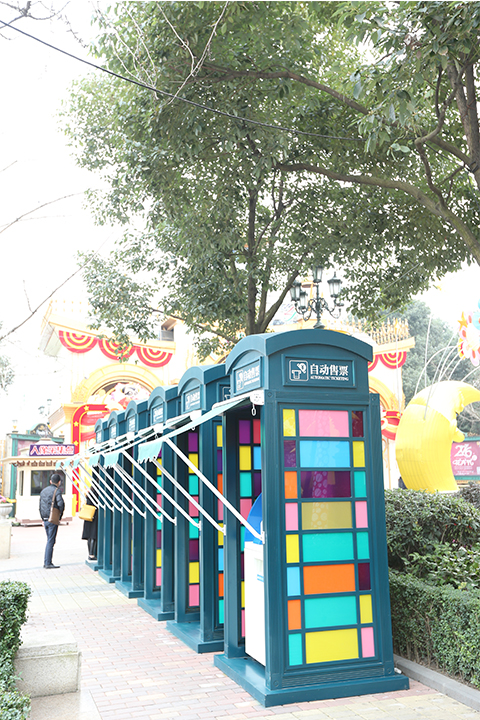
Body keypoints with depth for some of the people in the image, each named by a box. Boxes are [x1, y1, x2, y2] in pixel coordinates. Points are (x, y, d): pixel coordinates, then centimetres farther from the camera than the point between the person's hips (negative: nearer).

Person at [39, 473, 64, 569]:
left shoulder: (43, 491, 14)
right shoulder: (56, 490, -10)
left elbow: (40, 506, 18)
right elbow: (60, 503, -24)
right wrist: (60, 515, -8)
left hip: (45, 519, 7)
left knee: (49, 540, 16)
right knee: (51, 541, -3)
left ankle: (46, 562, 17)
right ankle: (48, 564, -1)